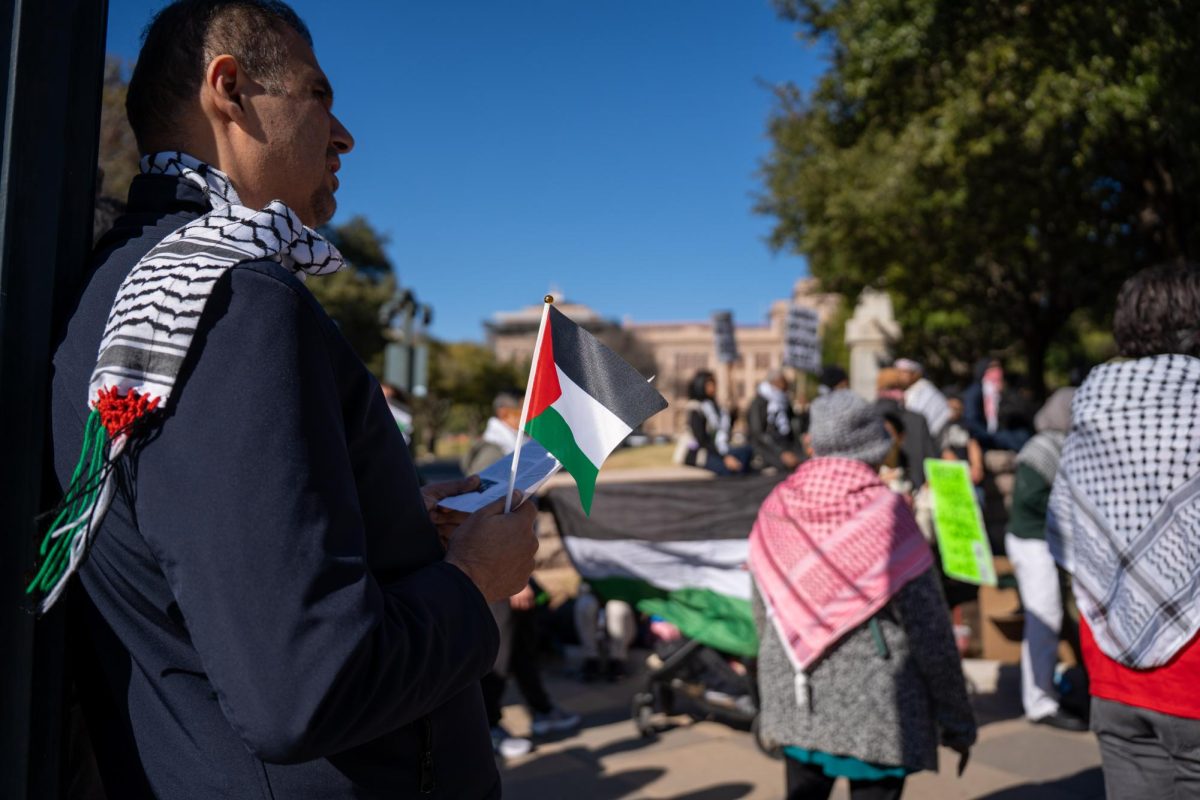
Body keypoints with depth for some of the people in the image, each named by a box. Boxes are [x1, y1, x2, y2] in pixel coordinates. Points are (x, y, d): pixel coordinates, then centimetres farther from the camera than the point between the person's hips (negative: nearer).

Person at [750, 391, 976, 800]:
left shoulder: (776, 509, -4)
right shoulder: (884, 515, -17)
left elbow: (764, 614, 4)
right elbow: (930, 630, -13)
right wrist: (957, 719, -1)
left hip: (794, 701, 5)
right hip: (875, 708, -4)